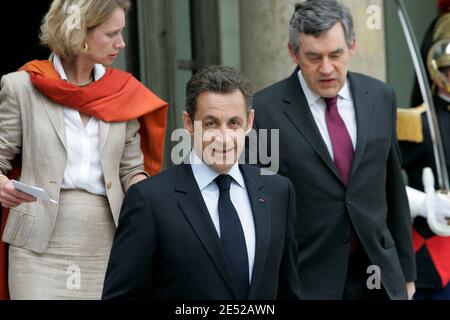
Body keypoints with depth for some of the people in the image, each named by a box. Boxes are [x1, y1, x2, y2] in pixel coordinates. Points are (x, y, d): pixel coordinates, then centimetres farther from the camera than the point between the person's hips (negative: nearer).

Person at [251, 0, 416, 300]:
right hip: (306, 278, -3)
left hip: (377, 273, 3)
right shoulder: (265, 110, -8)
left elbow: (394, 191, 11)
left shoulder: (381, 97, 5)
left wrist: (406, 270, 13)